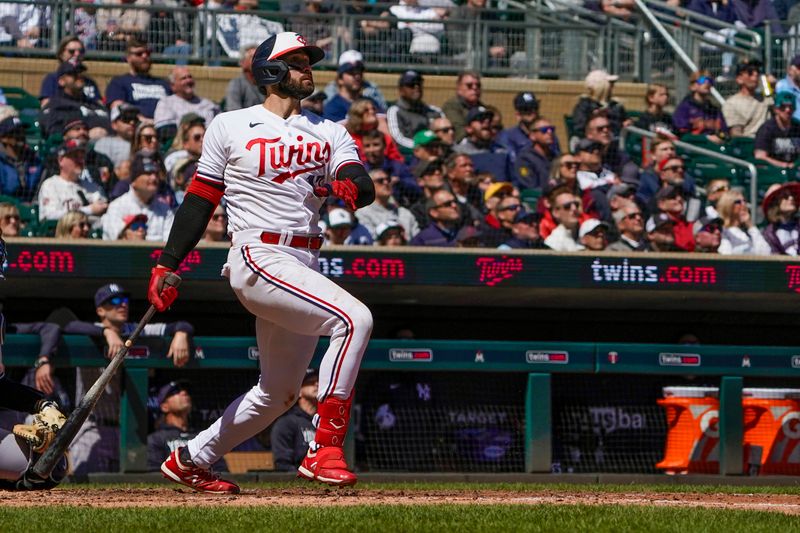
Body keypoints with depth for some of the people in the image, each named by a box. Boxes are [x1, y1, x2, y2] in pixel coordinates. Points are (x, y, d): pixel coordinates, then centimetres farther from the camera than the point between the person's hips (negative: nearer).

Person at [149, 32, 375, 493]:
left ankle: (190, 460, 29)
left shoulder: (329, 132, 15)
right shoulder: (230, 127, 4)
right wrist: (166, 265, -1)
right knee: (354, 318, -26)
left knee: (279, 393, 13)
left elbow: (364, 185, -2)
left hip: (304, 265, 7)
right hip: (259, 260, -7)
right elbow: (199, 201, 6)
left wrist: (350, 187, -26)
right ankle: (325, 450, -26)